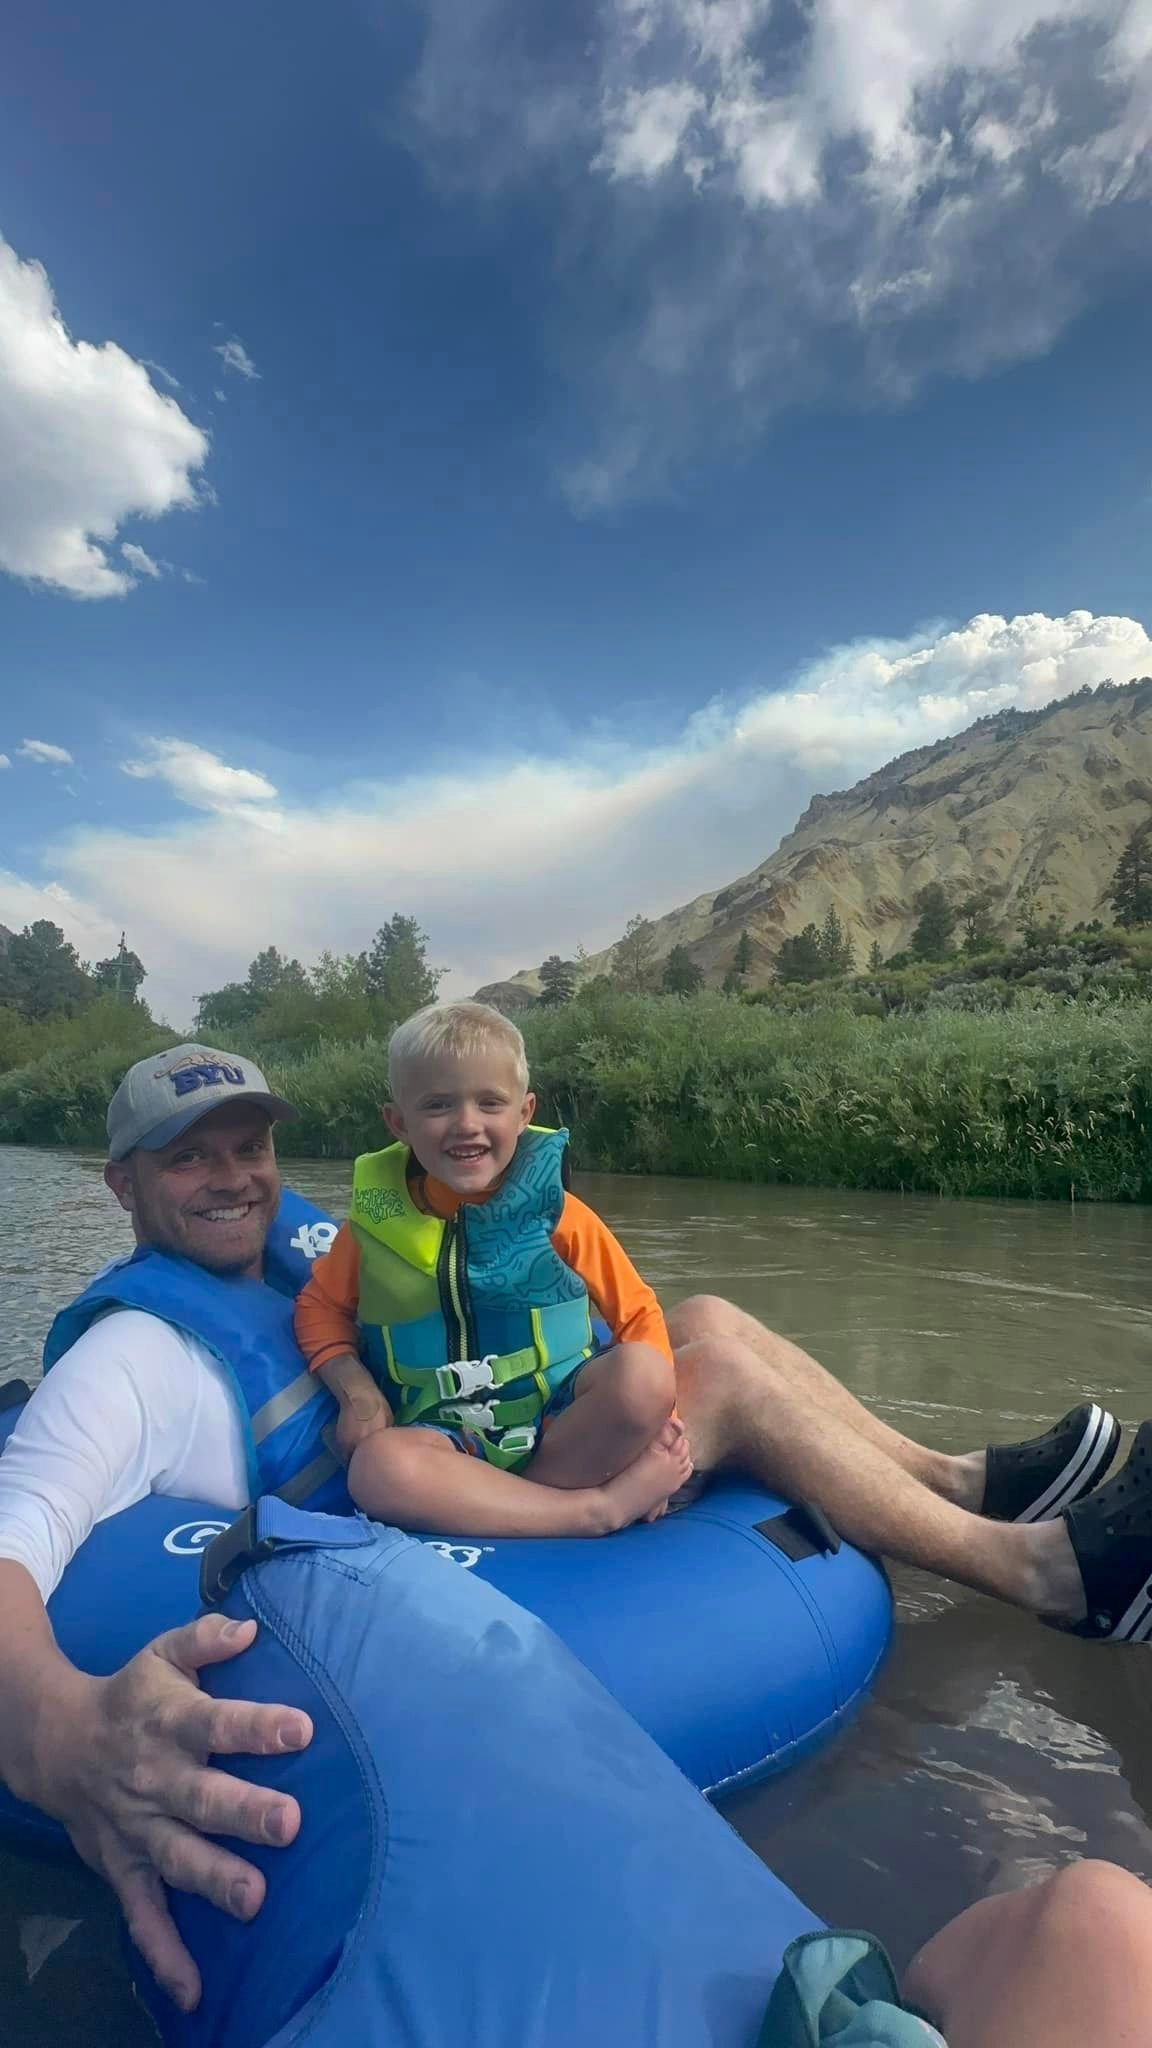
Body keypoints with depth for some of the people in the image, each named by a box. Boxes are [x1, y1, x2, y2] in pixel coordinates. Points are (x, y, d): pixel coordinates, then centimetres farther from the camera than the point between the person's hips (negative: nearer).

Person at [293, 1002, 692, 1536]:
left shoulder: (555, 1212, -5)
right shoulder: (378, 1215, -1)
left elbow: (637, 1313, 1)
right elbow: (321, 1306, 13)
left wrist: (648, 1409, -15)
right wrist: (358, 1391, -4)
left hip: (562, 1417, -1)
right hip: (451, 1434, 1)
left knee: (643, 1374, -30)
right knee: (377, 1467, -32)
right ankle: (601, 1507, -21)